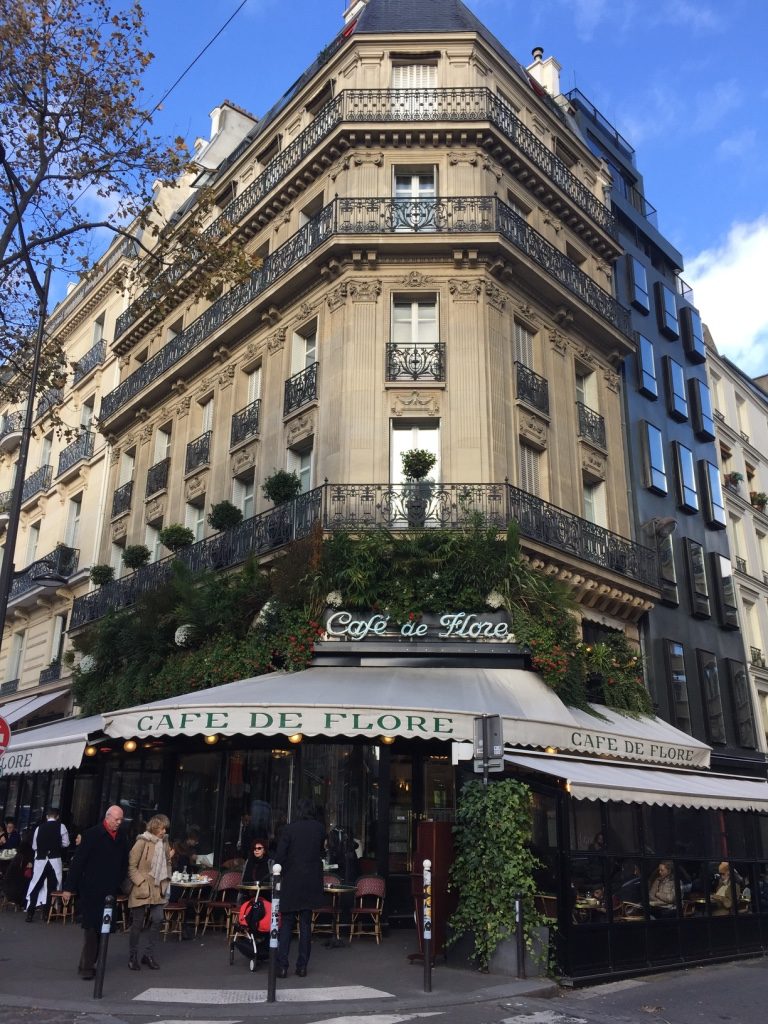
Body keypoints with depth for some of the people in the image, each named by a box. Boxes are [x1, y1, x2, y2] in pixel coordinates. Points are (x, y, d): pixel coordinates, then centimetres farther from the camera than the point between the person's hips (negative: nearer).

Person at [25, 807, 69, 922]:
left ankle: (30, 913, 6)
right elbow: (65, 843, 0)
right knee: (52, 887, 9)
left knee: (35, 887, 9)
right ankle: (47, 913, 12)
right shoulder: (61, 826, -1)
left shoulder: (39, 827, 4)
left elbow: (34, 846, 8)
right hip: (55, 860, -1)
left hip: (40, 860, 1)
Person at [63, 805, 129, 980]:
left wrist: (118, 885, 8)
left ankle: (88, 964, 17)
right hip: (91, 890, -5)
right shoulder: (93, 834, -8)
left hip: (109, 892, 5)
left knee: (102, 929, 7)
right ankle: (87, 966, 4)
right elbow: (78, 861, -9)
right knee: (91, 928, -4)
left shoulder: (122, 839, 7)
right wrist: (70, 887, -11)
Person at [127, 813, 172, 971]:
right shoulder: (142, 842, -14)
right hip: (142, 889, -5)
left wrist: (166, 880, 9)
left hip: (158, 889, 5)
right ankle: (133, 956, 20)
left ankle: (149, 954, 16)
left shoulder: (164, 842, 3)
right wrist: (141, 883, -14)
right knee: (137, 923, 4)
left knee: (157, 919, 0)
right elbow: (131, 866, -11)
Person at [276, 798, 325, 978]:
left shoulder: (288, 829, -8)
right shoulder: (319, 829, -1)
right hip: (311, 883, 2)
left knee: (286, 924, 7)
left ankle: (282, 965, 2)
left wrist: (280, 874, 5)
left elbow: (279, 857, -9)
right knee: (306, 924, 9)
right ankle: (302, 966, 11)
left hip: (291, 883, -2)